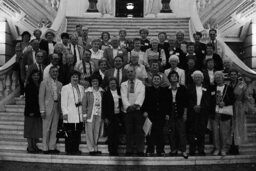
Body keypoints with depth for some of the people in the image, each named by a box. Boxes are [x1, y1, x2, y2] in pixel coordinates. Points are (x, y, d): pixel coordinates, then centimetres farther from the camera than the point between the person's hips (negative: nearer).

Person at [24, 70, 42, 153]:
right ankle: (29, 146, 9)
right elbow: (27, 99, -9)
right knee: (30, 128, 2)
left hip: (38, 111, 5)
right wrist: (30, 111, -14)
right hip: (31, 111, -5)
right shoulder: (29, 86, -6)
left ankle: (34, 145, 19)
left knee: (37, 129, 9)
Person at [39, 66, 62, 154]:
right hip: (48, 108, -5)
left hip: (57, 108, 5)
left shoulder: (59, 84, 12)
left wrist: (61, 110, 6)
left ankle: (52, 147, 15)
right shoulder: (44, 83, -2)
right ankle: (45, 148, 8)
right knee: (46, 129, 0)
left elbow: (60, 98, 13)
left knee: (54, 129, 7)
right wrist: (42, 110, -12)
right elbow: (41, 97, -5)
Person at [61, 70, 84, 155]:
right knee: (69, 134, -4)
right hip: (70, 116, -5)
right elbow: (63, 103, -5)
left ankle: (76, 149, 14)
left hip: (79, 115, 5)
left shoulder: (81, 88, 16)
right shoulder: (65, 88, 0)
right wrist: (65, 113, -11)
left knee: (78, 133, 5)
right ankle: (69, 150, 5)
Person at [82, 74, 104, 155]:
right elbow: (84, 103, -1)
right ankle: (91, 149, 3)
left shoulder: (102, 91, 8)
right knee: (90, 131, -3)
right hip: (90, 114, -3)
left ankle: (95, 149, 13)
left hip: (99, 114, 3)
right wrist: (84, 114, -6)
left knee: (97, 132, 5)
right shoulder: (88, 92, -1)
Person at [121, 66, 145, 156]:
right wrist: (128, 106, -17)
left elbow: (141, 95, -7)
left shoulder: (140, 83, 8)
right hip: (128, 110, 1)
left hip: (138, 109, -1)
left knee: (139, 131, -2)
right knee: (129, 131, 2)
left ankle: (140, 150, 3)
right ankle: (129, 150, 8)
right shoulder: (123, 85, 13)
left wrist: (136, 104, -24)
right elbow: (123, 97, 1)